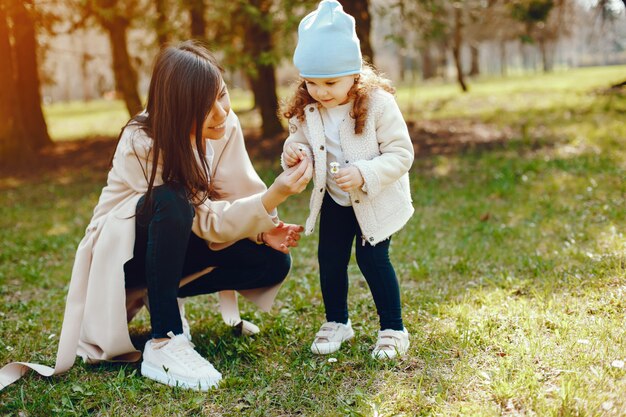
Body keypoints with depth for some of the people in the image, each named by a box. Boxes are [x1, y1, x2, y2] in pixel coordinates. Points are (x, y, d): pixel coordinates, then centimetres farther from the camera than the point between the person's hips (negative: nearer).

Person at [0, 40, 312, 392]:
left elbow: (239, 196, -9)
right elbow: (208, 221, -32)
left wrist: (263, 229, -30)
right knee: (172, 202, -38)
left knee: (272, 262, -12)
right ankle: (164, 343, -33)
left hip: (175, 244, 6)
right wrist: (272, 198, -43)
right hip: (124, 249, -6)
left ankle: (164, 294, 2)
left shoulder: (226, 125, -14)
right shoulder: (143, 143, -30)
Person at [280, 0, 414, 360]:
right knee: (330, 258, 8)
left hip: (376, 201, -5)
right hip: (333, 199, 5)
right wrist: (293, 154, -19)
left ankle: (393, 329, 11)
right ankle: (337, 323, 29)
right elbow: (302, 144, 6)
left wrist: (364, 174, -35)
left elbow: (401, 153, -21)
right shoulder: (306, 110, -8)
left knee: (372, 259, -7)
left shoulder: (378, 103, -22)